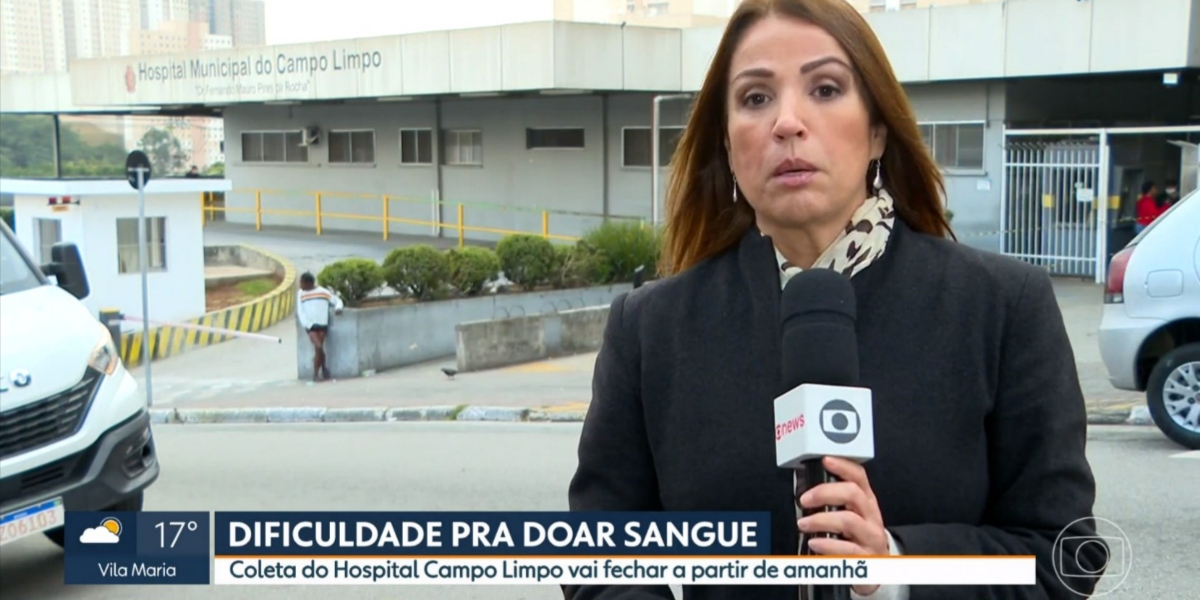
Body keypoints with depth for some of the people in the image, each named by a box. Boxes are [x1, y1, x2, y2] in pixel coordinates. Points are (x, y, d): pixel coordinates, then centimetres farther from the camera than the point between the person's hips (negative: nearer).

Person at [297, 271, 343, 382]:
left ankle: (316, 374, 8)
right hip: (311, 326, 0)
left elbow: (337, 301, 14)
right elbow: (300, 312, 5)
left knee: (318, 349, -6)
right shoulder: (301, 294, 8)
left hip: (322, 325, 0)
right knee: (318, 347, -15)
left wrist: (338, 308, -9)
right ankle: (323, 368, 5)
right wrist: (308, 325, -8)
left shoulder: (323, 292, 5)